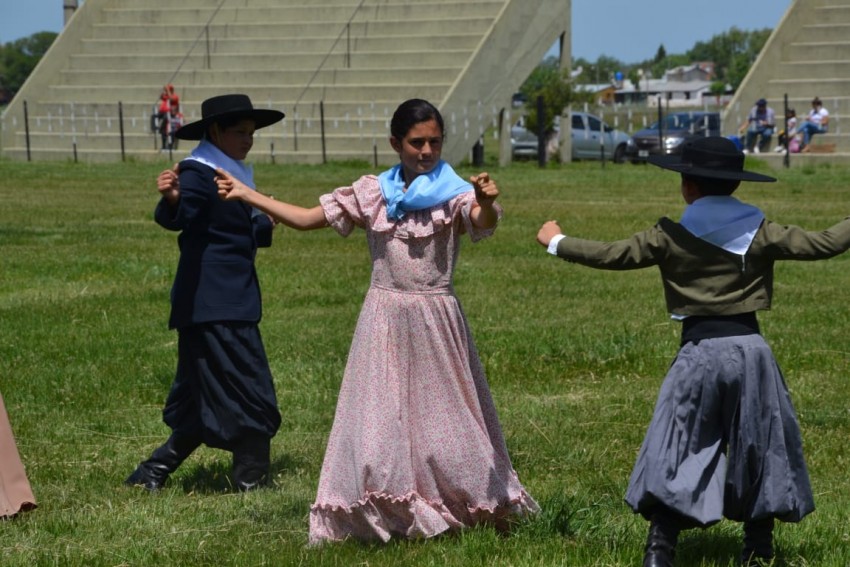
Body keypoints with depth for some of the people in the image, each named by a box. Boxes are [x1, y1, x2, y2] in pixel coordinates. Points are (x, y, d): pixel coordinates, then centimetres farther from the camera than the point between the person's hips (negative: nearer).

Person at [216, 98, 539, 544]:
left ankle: (488, 506, 20)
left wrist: (487, 202, -52)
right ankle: (381, 516, 11)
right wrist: (245, 195, 7)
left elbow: (484, 222, -28)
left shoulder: (453, 193, -6)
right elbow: (307, 219, 10)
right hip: (384, 321, 3)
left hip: (435, 320, -3)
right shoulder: (371, 193, 5)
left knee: (444, 415, 4)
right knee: (378, 418, 3)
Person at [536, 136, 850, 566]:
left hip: (700, 352, -2)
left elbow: (610, 255, 1)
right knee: (759, 451, 14)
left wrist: (557, 243, 16)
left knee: (679, 453, 2)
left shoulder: (670, 238, -3)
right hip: (750, 349, 2)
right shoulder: (760, 233, 1)